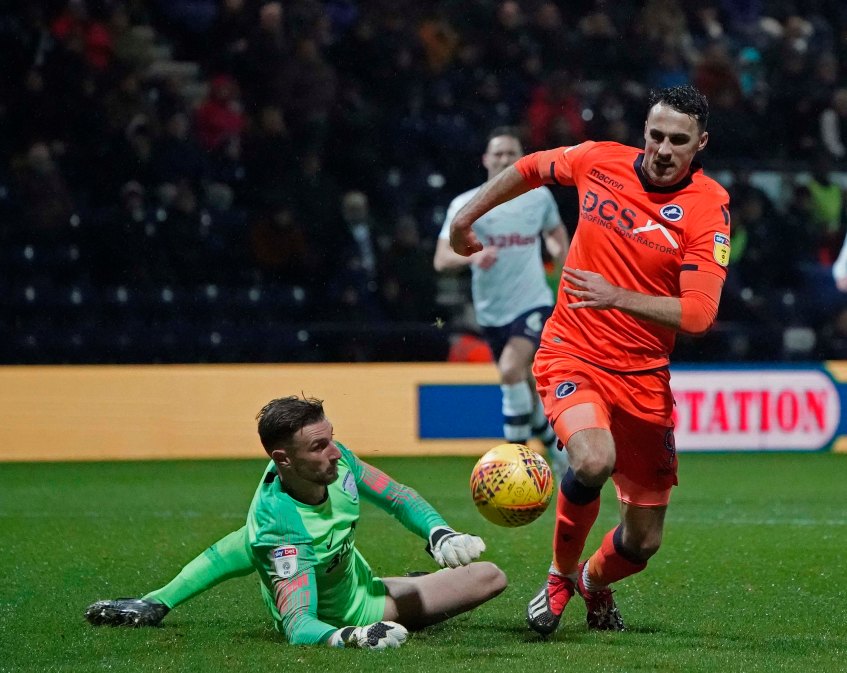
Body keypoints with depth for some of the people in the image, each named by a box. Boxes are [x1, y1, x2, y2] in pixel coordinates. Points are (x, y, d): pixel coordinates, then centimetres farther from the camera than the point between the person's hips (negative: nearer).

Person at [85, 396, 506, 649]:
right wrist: (351, 637, -77)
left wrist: (439, 535, -31)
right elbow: (298, 626, -55)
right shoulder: (280, 529, -50)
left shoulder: (336, 461, -28)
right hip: (332, 615, -8)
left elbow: (397, 498, -11)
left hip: (354, 580, 8)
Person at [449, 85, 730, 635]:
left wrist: (618, 296, -32)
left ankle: (594, 583, 44)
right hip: (572, 357, -1)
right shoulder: (598, 161, -6)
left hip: (643, 377, 1)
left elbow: (698, 314, -21)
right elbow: (530, 169, 17)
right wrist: (465, 218, 21)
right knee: (594, 460, -33)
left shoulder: (709, 207, -12)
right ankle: (561, 574, -4)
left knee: (644, 542, 6)